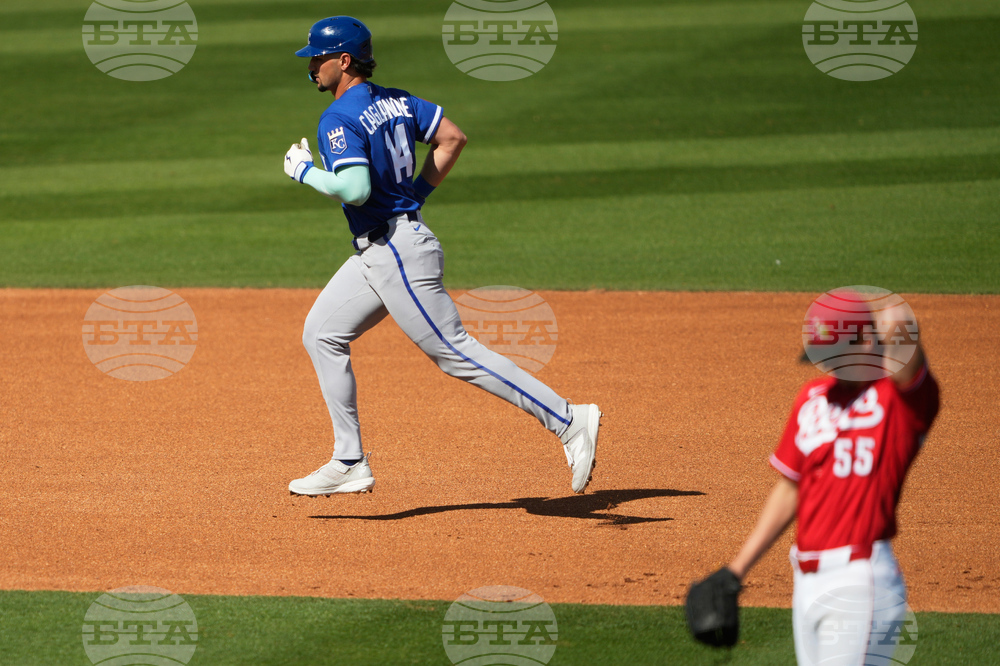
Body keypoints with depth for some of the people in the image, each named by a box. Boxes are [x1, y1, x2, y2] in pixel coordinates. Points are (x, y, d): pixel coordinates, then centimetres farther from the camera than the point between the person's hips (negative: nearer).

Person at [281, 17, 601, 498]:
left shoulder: (339, 119, -16)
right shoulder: (396, 101, 11)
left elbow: (355, 189, -28)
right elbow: (452, 138, 14)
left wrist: (305, 171, -12)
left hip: (398, 253, -11)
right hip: (378, 253, 11)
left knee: (455, 353, -9)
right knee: (322, 334, 13)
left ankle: (569, 422, -9)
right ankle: (349, 465, 13)